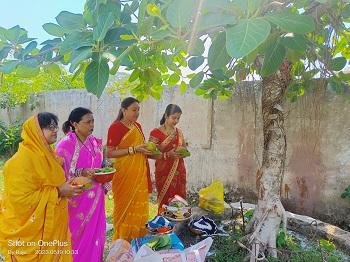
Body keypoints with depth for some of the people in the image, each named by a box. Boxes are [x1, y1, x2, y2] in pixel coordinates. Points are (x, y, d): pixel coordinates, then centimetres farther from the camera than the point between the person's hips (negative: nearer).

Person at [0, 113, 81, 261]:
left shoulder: (47, 153, 4)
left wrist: (66, 188, -1)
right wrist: (58, 192, -22)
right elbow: (21, 198, -25)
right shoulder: (22, 160, -22)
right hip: (31, 228, -8)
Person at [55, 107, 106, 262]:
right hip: (77, 199, -5)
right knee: (78, 235, 9)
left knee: (95, 232, 15)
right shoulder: (65, 145, -15)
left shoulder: (94, 142, 4)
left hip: (95, 197, 6)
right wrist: (82, 172, -26)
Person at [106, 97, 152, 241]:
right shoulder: (115, 127, -10)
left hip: (140, 174, 7)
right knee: (125, 208, 4)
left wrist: (147, 150, 2)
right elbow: (109, 153, -16)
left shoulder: (137, 126, 12)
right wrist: (134, 149, -21)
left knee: (139, 207, 12)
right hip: (124, 175, -7)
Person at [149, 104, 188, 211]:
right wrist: (167, 155, -24)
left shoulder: (179, 132, 8)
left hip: (179, 172, 5)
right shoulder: (156, 133, -8)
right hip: (164, 172, -4)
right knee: (165, 201, 0)